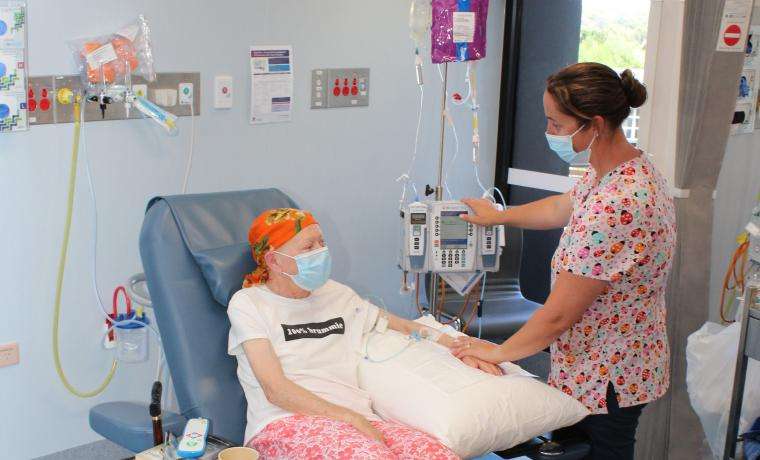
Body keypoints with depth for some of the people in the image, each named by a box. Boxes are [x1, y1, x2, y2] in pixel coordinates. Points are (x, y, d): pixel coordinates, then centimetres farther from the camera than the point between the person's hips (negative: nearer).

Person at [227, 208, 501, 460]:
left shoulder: (337, 294, 21)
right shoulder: (248, 304, 4)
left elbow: (404, 327, 31)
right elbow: (275, 388, -8)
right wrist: (351, 418, -17)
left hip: (354, 421, 5)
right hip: (283, 424, -5)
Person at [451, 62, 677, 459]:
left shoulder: (614, 208, -33)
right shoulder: (629, 168, -1)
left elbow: (558, 316, -26)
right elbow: (562, 207, 22)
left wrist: (499, 352, -11)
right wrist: (498, 216, 32)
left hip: (605, 379, -9)